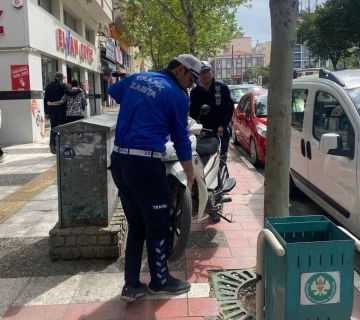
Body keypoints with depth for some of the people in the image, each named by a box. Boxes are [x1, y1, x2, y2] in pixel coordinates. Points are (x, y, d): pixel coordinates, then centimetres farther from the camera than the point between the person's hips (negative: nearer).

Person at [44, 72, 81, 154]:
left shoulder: (48, 86, 10)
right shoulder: (62, 85, -6)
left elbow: (46, 100, 8)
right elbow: (69, 93, -23)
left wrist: (46, 112, 10)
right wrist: (79, 90, -11)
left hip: (52, 111, 4)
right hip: (61, 110, -4)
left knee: (53, 128, 11)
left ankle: (52, 145, -3)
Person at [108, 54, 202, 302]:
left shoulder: (138, 78, 15)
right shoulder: (177, 96, -4)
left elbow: (112, 91, 33)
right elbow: (181, 139, 1)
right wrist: (190, 175, 12)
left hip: (119, 161, 8)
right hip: (145, 164, -7)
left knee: (135, 225, 17)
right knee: (157, 225, 9)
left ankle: (131, 285, 23)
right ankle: (160, 281, 26)